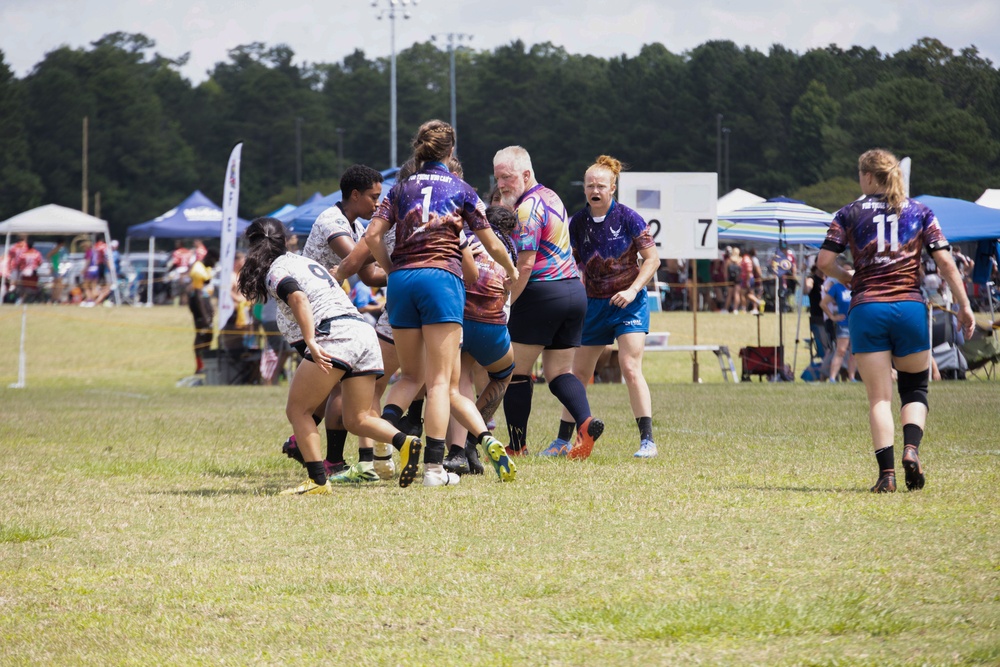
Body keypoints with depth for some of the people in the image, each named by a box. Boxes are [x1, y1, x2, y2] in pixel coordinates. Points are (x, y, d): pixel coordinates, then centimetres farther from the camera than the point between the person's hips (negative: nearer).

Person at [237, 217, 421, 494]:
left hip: (334, 336, -8)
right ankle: (404, 442, -16)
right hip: (364, 333, 8)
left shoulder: (276, 270, 4)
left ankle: (318, 481, -13)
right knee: (357, 420, 10)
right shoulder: (305, 261, 31)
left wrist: (310, 341, -25)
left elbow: (298, 297, -15)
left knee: (297, 410, -2)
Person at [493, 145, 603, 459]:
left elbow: (526, 264, -18)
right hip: (575, 289, 9)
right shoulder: (551, 197, 17)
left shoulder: (528, 207, -12)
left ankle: (517, 445, 3)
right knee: (559, 372, 10)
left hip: (542, 292, -9)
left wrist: (505, 304, -13)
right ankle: (586, 421, -15)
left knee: (516, 371, 2)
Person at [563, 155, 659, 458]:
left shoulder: (628, 218, -10)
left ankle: (647, 440, -13)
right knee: (579, 373, 8)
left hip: (628, 302, -4)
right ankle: (563, 440, 18)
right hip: (593, 305, 4)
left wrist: (633, 289, -17)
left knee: (630, 368, -16)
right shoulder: (578, 223, 0)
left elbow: (652, 259, -6)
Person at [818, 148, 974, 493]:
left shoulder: (849, 214, 6)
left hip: (867, 309, -1)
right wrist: (964, 306, 5)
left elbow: (824, 261, -1)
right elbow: (945, 262, 2)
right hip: (911, 307, 1)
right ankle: (911, 448, -11)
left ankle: (886, 471, -12)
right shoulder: (920, 212, 9)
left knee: (879, 397, 1)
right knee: (915, 389, 15)